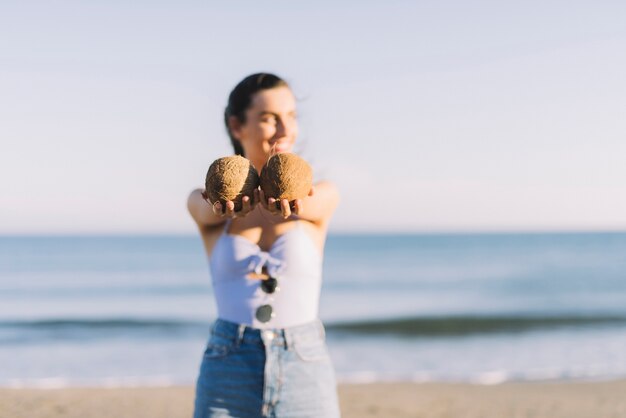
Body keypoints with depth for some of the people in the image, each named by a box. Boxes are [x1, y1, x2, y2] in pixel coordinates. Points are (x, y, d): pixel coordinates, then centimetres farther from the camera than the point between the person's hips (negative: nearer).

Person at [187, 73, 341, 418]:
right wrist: (227, 199, -43)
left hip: (305, 380, 0)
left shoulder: (322, 196, 5)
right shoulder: (204, 206, 5)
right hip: (227, 381, 0)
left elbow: (305, 203, -18)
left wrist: (283, 198, -43)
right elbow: (212, 207, -19)